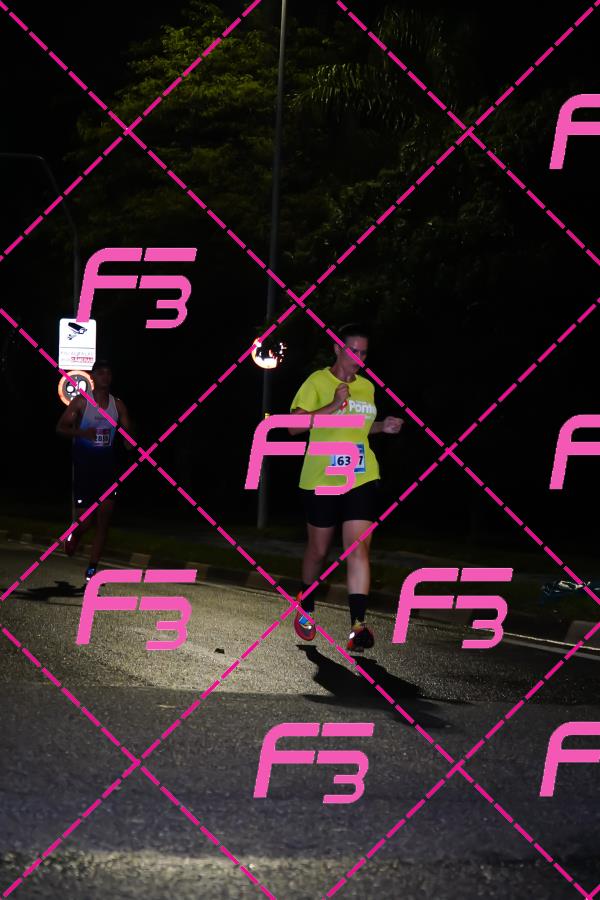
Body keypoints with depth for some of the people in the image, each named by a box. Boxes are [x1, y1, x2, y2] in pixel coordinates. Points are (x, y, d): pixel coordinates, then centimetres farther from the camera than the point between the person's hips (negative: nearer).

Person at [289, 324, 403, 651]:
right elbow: (293, 425, -13)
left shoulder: (367, 387, 13)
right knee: (319, 550, 10)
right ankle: (305, 608, 36)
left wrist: (382, 427, 8)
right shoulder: (317, 382, -4)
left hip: (362, 479, 3)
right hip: (321, 480, -3)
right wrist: (333, 406, -20)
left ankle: (358, 626, -17)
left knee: (358, 548, -11)